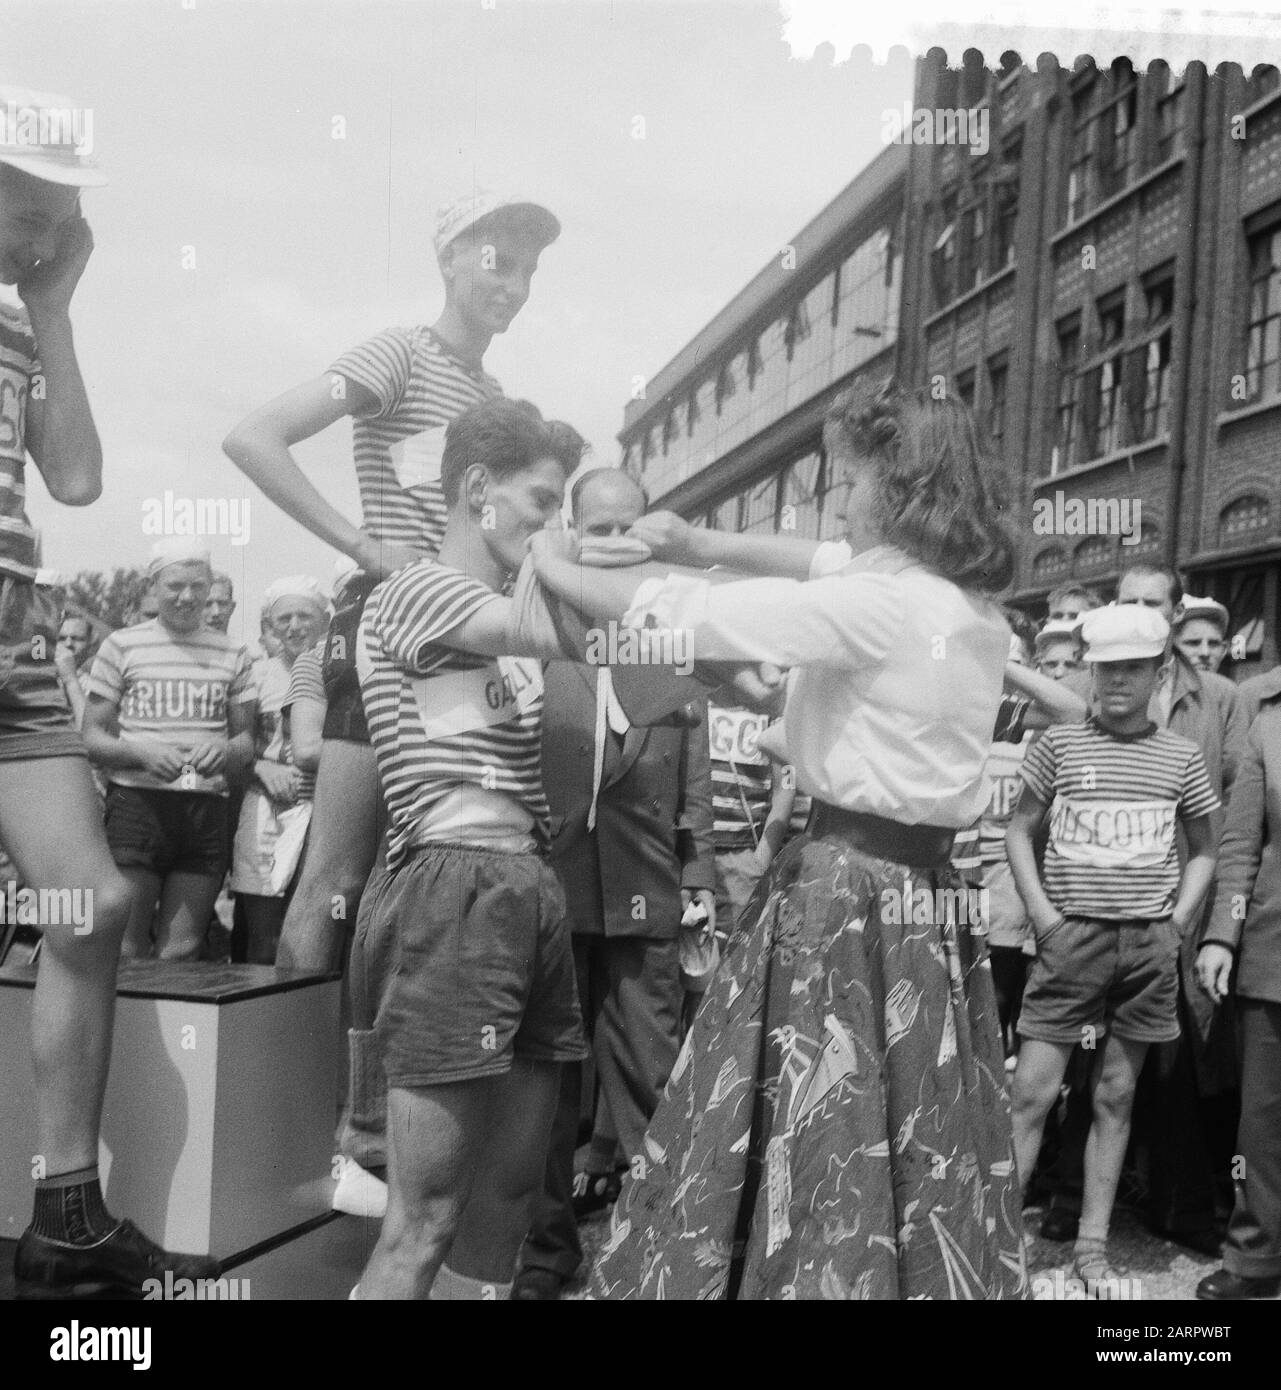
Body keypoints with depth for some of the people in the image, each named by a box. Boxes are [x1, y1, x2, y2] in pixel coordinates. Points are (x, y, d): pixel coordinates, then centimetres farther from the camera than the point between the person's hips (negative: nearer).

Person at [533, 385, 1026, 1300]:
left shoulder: (883, 609, -17)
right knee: (917, 1155, 14)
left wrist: (554, 570, -1)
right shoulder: (974, 607, 9)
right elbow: (836, 565, 23)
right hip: (929, 892, 8)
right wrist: (709, 545, 18)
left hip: (846, 896, -8)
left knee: (823, 1150, 2)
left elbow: (693, 616, -14)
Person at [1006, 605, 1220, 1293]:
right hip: (1072, 935, -2)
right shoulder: (1058, 743, 0)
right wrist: (1043, 915, -4)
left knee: (1116, 1098, 8)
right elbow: (1018, 832, 6)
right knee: (1032, 1092, -4)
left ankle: (1092, 1248, 18)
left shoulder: (1180, 756, 5)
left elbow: (1204, 851, 15)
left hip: (1149, 943, 2)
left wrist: (1177, 922, 2)